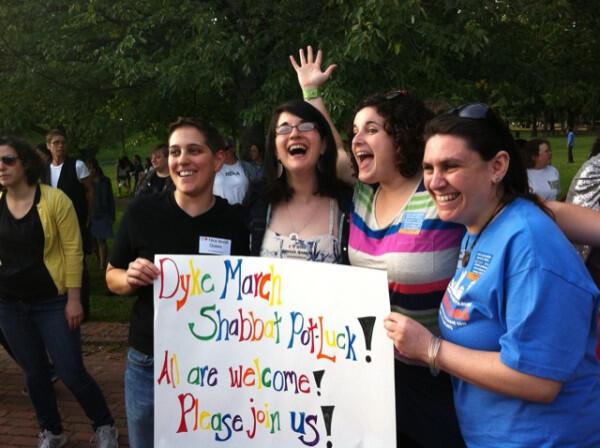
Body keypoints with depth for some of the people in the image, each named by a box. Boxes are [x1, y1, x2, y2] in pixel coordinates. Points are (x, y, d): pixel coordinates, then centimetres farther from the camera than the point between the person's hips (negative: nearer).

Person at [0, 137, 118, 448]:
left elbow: (73, 251, -11)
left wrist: (74, 299, -12)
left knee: (71, 372, -1)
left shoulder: (54, 199, -13)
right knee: (34, 373, 15)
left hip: (52, 302, -4)